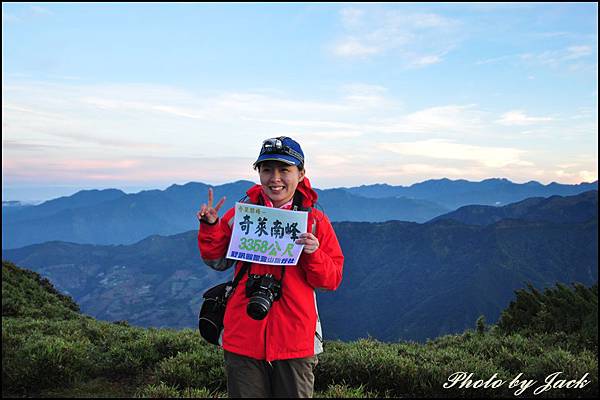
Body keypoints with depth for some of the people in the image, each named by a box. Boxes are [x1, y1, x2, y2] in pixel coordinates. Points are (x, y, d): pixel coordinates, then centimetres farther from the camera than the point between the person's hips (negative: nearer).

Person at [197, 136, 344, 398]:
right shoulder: (240, 213, 0)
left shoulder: (315, 221, -3)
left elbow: (332, 280, -2)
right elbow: (218, 262, 9)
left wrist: (313, 255, -21)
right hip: (243, 339, 1)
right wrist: (210, 227, -7)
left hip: (296, 344, -1)